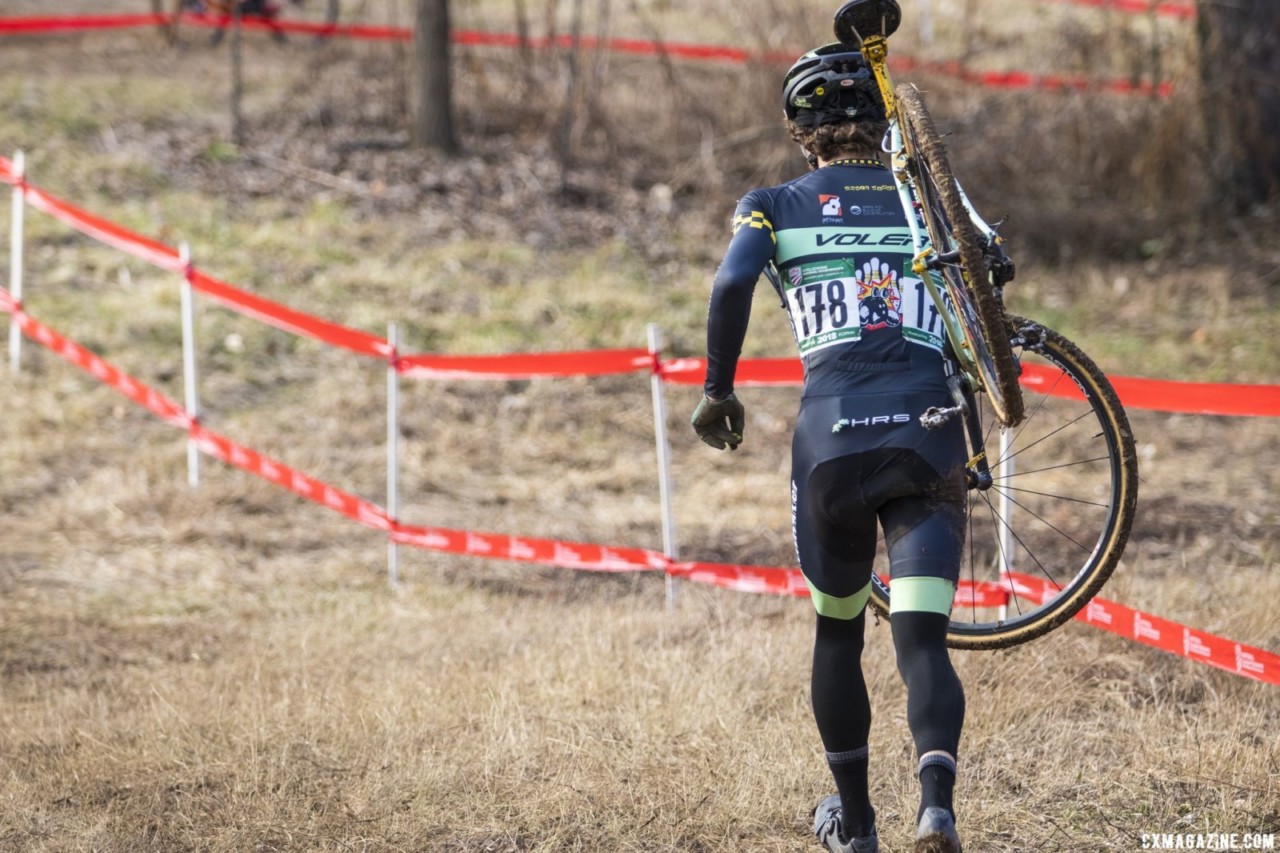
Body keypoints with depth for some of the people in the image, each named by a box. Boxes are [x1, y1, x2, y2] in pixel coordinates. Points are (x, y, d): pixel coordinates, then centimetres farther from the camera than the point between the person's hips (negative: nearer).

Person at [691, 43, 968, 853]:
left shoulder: (776, 206, 11)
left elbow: (733, 281, -7)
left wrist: (719, 390, 2)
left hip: (832, 437, 0)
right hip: (930, 439, 0)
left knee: (838, 634, 21)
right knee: (923, 640, -3)